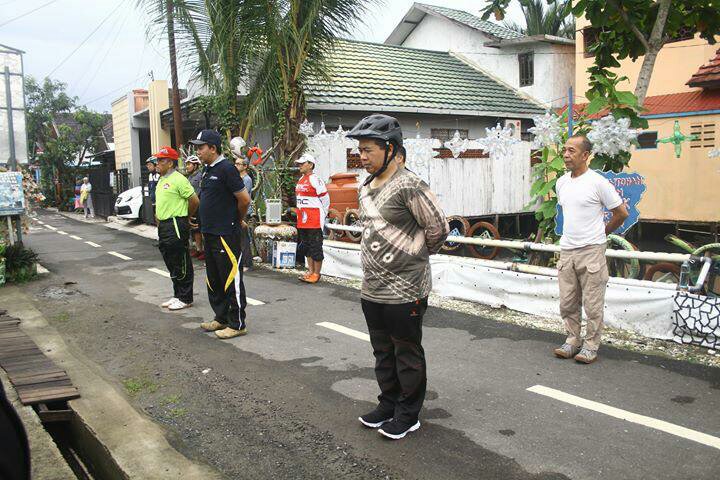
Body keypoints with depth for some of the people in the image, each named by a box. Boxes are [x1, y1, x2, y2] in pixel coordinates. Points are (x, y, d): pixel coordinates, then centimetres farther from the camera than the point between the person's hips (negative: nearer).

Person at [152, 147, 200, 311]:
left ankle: (185, 299, 7)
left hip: (176, 226, -10)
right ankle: (177, 296, 26)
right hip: (164, 227, 10)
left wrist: (186, 217, -1)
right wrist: (159, 220, 18)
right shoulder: (161, 180, 16)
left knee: (182, 266, -2)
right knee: (171, 265, 16)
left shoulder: (178, 179, -14)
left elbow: (195, 201, -15)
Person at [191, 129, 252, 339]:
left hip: (226, 235, -10)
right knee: (214, 280, 17)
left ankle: (237, 324, 5)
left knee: (231, 279, -3)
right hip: (209, 233, 10)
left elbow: (244, 199, -16)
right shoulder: (208, 170, 14)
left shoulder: (226, 169, -15)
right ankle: (221, 318, 28)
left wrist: (238, 220, -1)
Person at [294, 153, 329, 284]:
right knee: (306, 247, 15)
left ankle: (316, 274, 4)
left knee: (315, 247, -3)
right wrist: (300, 214, 18)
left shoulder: (315, 180, -12)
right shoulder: (300, 180, 15)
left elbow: (325, 200, -10)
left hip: (315, 221, -9)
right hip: (302, 221, 9)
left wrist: (322, 216, -4)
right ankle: (310, 271, 24)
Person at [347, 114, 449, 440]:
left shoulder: (408, 186, -17)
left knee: (407, 355, 7)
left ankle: (408, 414, 22)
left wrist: (417, 254, -1)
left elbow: (438, 226, -14)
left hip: (404, 291, -8)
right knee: (383, 352, 20)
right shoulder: (366, 187, 10)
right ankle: (388, 404, 36)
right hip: (372, 289, 8)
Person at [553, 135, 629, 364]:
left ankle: (591, 346, 13)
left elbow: (621, 213, -2)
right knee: (567, 303, 11)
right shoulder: (561, 183, 9)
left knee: (593, 305, 2)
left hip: (591, 251, -6)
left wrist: (601, 233, 8)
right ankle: (572, 341, 25)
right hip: (566, 250, 6)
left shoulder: (598, 182, -10)